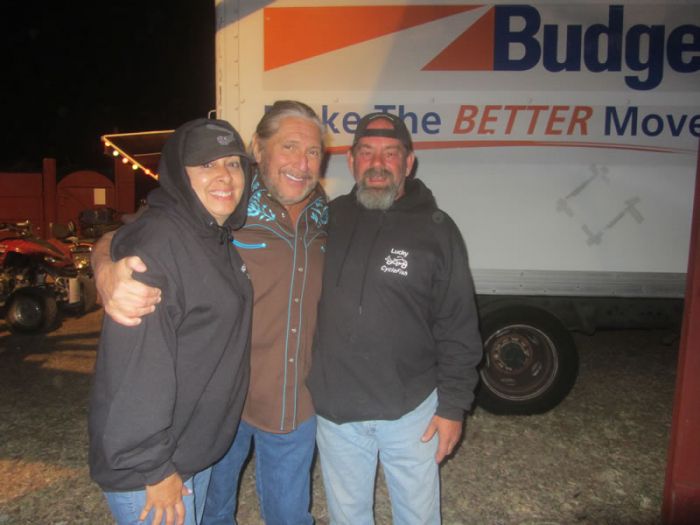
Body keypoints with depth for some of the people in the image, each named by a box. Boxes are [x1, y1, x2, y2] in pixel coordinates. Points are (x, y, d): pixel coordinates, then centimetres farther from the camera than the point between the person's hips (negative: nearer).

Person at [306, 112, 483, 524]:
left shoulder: (436, 229, -7)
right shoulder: (331, 219, -1)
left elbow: (458, 327, -4)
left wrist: (454, 405, -5)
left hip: (411, 410, -1)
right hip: (334, 409, 2)